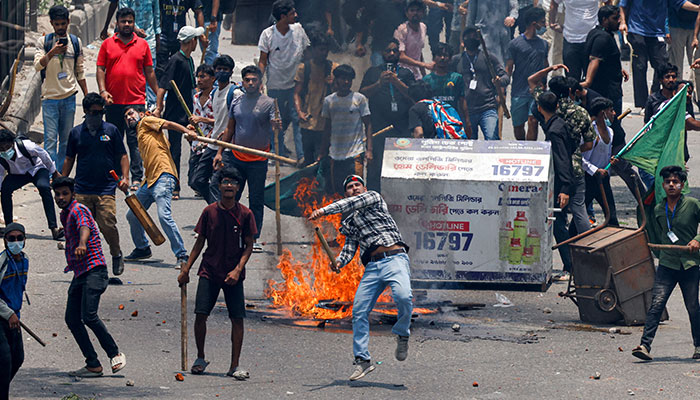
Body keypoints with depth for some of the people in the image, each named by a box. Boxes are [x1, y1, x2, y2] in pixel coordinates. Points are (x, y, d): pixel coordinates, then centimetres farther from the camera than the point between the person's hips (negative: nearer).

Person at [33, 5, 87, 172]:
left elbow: (80, 71, 15)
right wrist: (52, 53, -26)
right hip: (49, 97, -3)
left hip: (69, 96, 3)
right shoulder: (44, 41, 2)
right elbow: (38, 65, -9)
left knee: (66, 140, 6)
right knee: (50, 140, -8)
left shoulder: (75, 42, 9)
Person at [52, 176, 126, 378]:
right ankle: (93, 365, 5)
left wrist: (82, 244, -53)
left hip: (94, 270, -10)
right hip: (79, 273, 10)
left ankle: (115, 354, -6)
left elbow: (84, 227, -32)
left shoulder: (78, 210, -10)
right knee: (72, 318, 1)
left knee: (88, 315, -21)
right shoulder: (65, 214, 19)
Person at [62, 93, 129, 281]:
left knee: (107, 224, -13)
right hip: (82, 191, 2)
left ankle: (116, 255, 11)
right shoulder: (76, 133, 10)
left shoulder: (111, 130, 7)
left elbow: (122, 156, 11)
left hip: (106, 189, -2)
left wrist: (125, 177, -3)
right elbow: (69, 159, 19)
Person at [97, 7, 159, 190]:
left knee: (135, 141, -6)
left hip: (136, 101, -1)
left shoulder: (142, 44, 9)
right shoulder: (107, 44, 7)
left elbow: (149, 72, 12)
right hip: (113, 102, 1)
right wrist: (103, 91, -8)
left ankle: (136, 178, -7)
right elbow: (100, 69, 6)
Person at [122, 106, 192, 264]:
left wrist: (187, 131, -25)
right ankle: (142, 249, 34)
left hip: (163, 176, -10)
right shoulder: (140, 135, 29)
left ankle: (182, 255, -21)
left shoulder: (146, 121, 9)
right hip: (150, 180, 10)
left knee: (164, 215, -23)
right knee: (132, 215, 16)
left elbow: (168, 124, -6)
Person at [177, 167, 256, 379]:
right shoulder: (209, 211, 2)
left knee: (237, 318, -6)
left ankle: (234, 367, 2)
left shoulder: (245, 214, -2)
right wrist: (186, 269, 7)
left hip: (233, 276, -1)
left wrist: (238, 270, -13)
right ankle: (200, 358, 12)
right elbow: (200, 242, 10)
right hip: (209, 272, 1)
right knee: (200, 314, -8)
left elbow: (249, 245, 0)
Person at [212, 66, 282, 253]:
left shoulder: (268, 103, -4)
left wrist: (277, 125, -42)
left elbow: (275, 123, -18)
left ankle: (253, 239, 9)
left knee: (256, 200, 3)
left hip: (258, 160, -4)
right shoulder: (236, 102, 9)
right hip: (236, 157, 4)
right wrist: (220, 152, 12)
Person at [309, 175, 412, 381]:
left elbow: (352, 204, -7)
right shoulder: (348, 222, 26)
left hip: (394, 258, -6)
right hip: (372, 267, 6)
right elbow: (350, 246, 14)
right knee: (359, 310, -6)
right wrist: (339, 262, -7)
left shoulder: (374, 197, 13)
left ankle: (402, 334, -4)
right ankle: (362, 360, 0)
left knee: (404, 297, -30)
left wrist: (324, 210, -14)